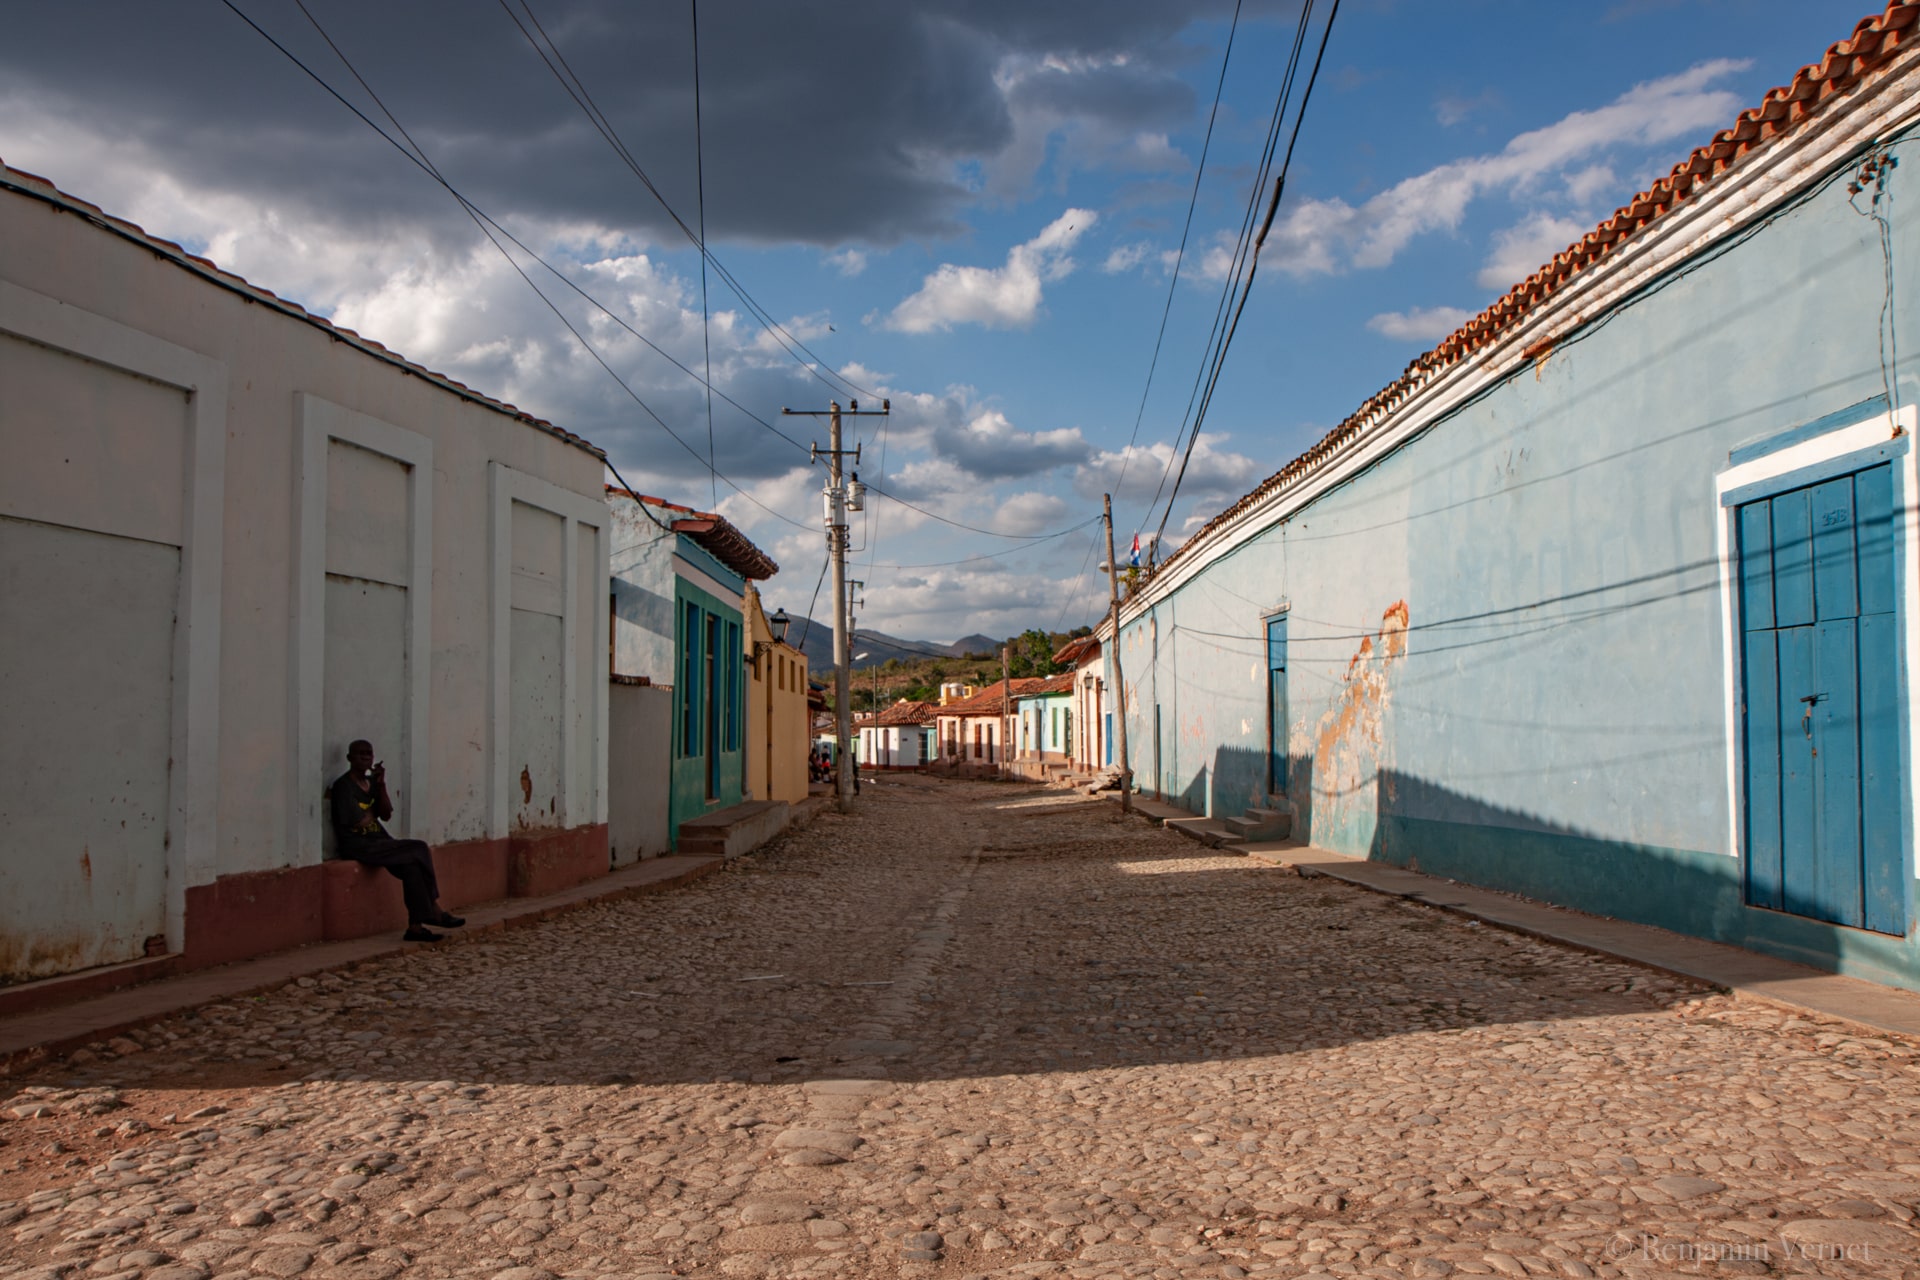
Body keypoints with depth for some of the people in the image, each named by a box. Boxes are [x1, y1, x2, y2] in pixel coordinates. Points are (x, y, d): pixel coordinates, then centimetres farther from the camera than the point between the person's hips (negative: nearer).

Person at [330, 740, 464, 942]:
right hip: (355, 845, -7)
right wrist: (371, 813, 6)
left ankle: (415, 926, -23)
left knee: (411, 864, -21)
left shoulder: (371, 782, 14)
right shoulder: (343, 785, -9)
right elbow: (358, 821, -16)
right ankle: (434, 909, -11)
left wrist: (381, 784, -1)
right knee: (417, 852, -21)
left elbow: (386, 815, 9)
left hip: (377, 841, 7)